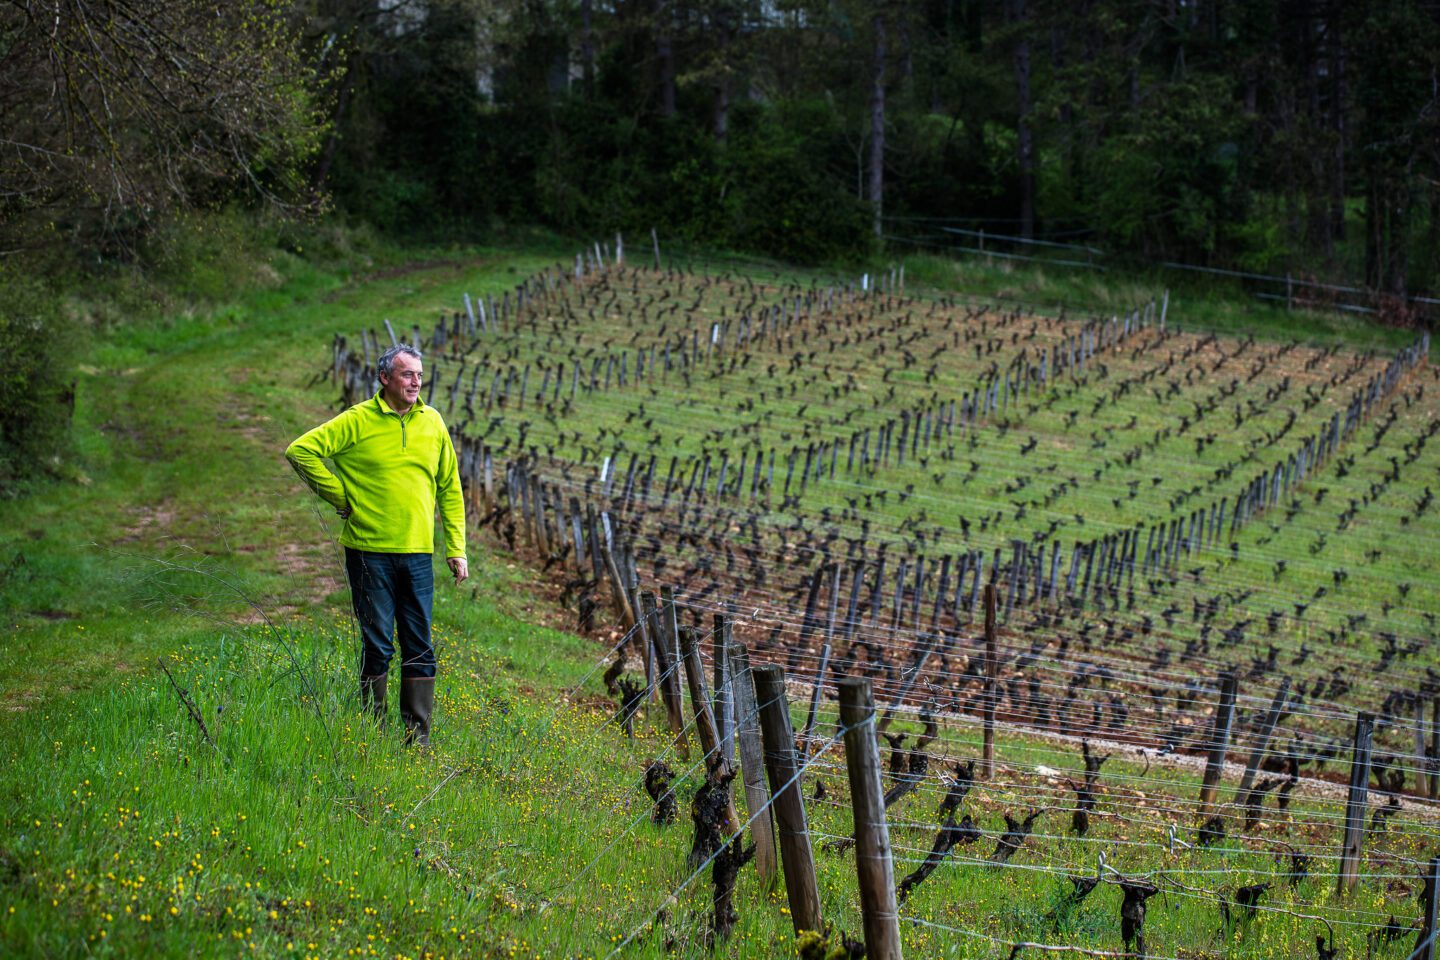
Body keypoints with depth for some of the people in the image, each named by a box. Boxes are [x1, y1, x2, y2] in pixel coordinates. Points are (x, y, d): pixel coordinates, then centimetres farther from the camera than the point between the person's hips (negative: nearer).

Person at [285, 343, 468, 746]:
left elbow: (450, 489, 15)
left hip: (418, 552, 4)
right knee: (377, 645, 1)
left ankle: (418, 736, 12)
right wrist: (340, 496, -6)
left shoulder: (432, 421, 9)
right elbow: (301, 450, -7)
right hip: (370, 550, -4)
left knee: (420, 647, 5)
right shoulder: (358, 421, -5)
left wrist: (456, 549, 10)